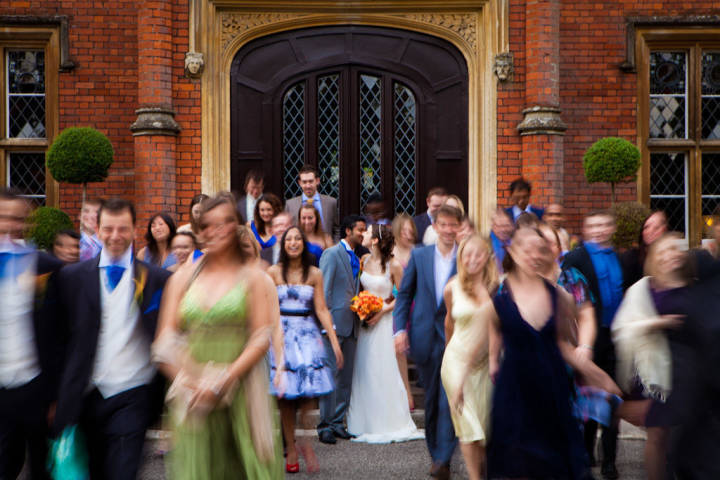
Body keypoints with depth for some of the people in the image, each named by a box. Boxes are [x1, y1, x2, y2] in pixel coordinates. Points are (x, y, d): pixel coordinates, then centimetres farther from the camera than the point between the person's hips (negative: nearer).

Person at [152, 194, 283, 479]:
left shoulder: (253, 277, 3)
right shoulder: (184, 276, 11)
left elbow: (262, 338, -5)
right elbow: (165, 338, 6)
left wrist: (224, 380, -15)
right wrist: (185, 380, -10)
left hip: (240, 390, -2)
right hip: (192, 396, 2)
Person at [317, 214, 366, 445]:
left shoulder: (357, 259, 18)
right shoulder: (331, 254, -5)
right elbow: (324, 290, -10)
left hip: (351, 325, 8)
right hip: (335, 324, -7)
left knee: (347, 377, 9)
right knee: (331, 375, -6)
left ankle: (338, 422, 17)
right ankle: (325, 426, 0)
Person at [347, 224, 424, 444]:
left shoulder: (393, 265, -11)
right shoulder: (364, 260, 4)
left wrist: (383, 310, -14)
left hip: (384, 321, -5)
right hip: (364, 321, 5)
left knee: (383, 370, -3)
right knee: (363, 370, 7)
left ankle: (388, 423, 11)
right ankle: (367, 423, 18)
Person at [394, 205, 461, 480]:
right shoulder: (419, 256, 6)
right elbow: (404, 294, 9)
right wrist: (400, 328, 0)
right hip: (425, 338, 3)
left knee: (450, 399, -10)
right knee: (431, 400, 14)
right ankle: (436, 455, 27)